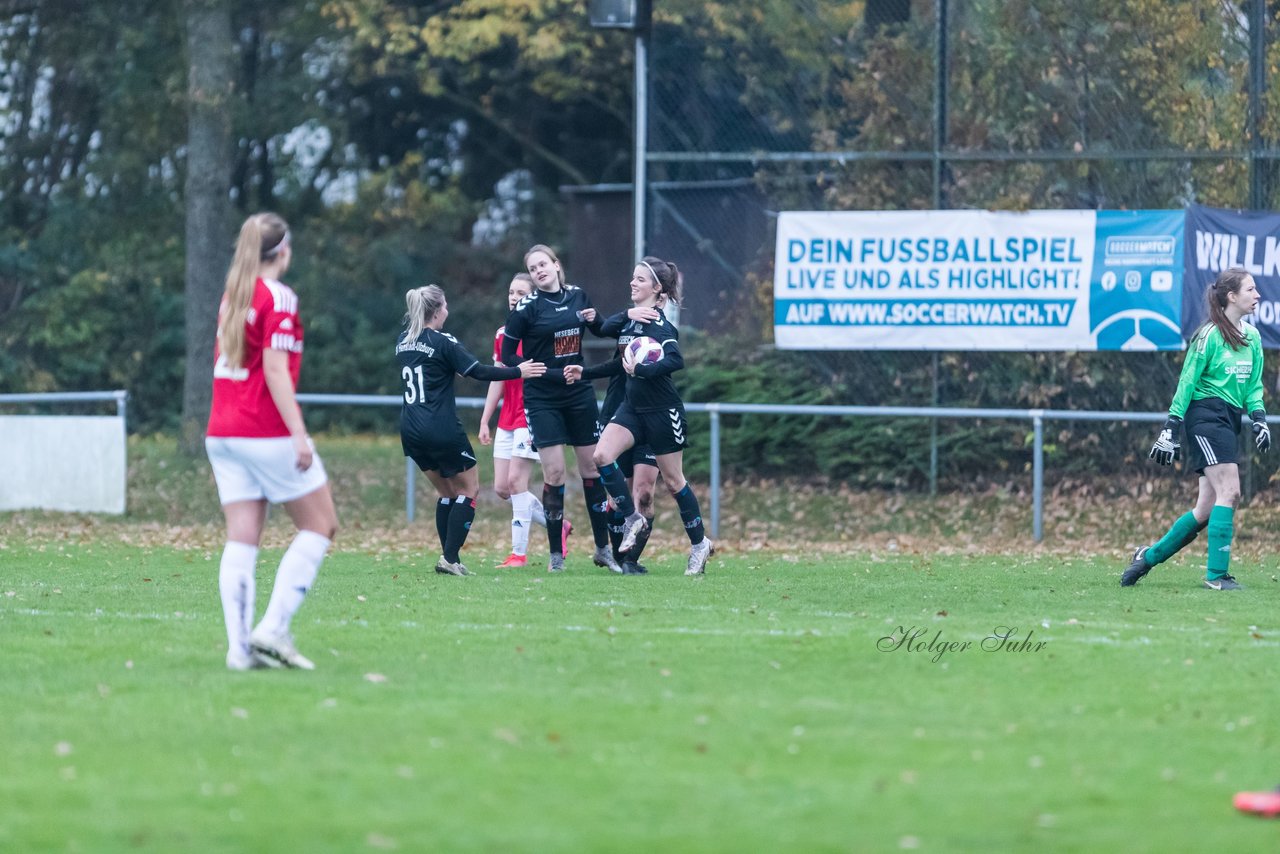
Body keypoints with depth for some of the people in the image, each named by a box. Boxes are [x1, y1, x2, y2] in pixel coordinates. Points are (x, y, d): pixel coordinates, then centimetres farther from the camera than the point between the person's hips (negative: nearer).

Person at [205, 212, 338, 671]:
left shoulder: (231, 295, 13)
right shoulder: (278, 298, -10)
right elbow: (276, 371, -17)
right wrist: (299, 434, -18)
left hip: (222, 433, 7)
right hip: (267, 434, -7)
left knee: (242, 539, 4)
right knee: (319, 524, 4)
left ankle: (240, 646, -5)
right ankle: (273, 628, -8)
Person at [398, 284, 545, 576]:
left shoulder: (403, 342, 9)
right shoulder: (443, 343, -12)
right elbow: (478, 371, -13)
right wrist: (518, 372, -5)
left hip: (411, 431, 7)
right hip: (442, 430, -7)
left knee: (447, 492, 18)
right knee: (469, 489, 6)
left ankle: (449, 558, 10)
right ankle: (450, 558, -5)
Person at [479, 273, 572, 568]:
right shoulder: (502, 334, 12)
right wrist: (485, 421, 15)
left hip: (531, 416, -7)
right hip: (506, 419, 7)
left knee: (516, 481, -13)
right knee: (501, 488, 4)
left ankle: (519, 553, -8)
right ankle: (558, 524, 20)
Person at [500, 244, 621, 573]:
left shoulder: (577, 296, 4)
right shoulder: (526, 306, -9)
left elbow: (602, 331, 18)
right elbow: (507, 355, -6)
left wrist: (594, 319, -4)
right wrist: (542, 372, -16)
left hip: (580, 396, 4)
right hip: (543, 400, -4)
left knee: (593, 467, 7)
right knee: (554, 473, -8)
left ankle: (603, 549, 17)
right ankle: (556, 554, 1)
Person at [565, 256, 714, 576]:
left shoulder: (659, 325, -18)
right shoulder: (626, 321, 7)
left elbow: (675, 361, -33)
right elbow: (621, 365, 19)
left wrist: (640, 370, -38)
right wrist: (584, 372, 15)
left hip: (663, 411, -7)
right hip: (633, 407, 7)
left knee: (673, 480, 3)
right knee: (602, 455, -15)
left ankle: (700, 543, 18)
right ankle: (632, 518, -3)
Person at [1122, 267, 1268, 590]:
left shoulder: (1252, 337, 13)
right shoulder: (1210, 335, -10)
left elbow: (1254, 386, 18)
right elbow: (1187, 382, -8)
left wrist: (1259, 417, 1)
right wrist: (1171, 427, -10)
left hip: (1229, 420, 8)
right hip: (1206, 415, -8)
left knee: (1206, 508, 6)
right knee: (1229, 491, -17)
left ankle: (1149, 556, 17)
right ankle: (1217, 574, -16)